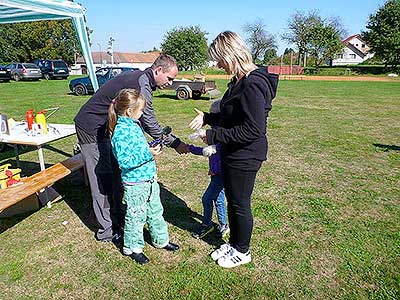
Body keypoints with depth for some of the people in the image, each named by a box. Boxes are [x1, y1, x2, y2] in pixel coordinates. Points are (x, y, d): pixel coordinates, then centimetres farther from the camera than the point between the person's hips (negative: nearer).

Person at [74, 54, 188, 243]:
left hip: (104, 128, 10)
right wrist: (175, 144, -16)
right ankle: (107, 231, 8)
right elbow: (150, 123, -23)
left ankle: (117, 219, 26)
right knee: (102, 181, -3)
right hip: (91, 130, -10)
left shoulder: (140, 78, 7)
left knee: (115, 176, 13)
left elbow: (144, 120, 11)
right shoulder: (141, 85, -24)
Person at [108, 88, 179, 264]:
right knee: (136, 217, 9)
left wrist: (152, 148, 7)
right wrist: (148, 154, -26)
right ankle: (132, 248, 30)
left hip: (149, 179, 9)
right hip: (135, 184, -9)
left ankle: (161, 240, 40)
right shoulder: (121, 133, -23)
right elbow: (124, 161, -27)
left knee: (155, 212, 21)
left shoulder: (134, 125, 6)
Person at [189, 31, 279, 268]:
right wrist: (207, 118, 8)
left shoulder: (253, 85, -24)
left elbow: (253, 130, -27)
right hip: (233, 154, 9)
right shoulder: (240, 81, 8)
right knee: (232, 201, 21)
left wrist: (215, 135, -20)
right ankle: (234, 243, 41)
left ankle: (242, 252, 32)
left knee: (241, 205, 8)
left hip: (245, 157, -9)